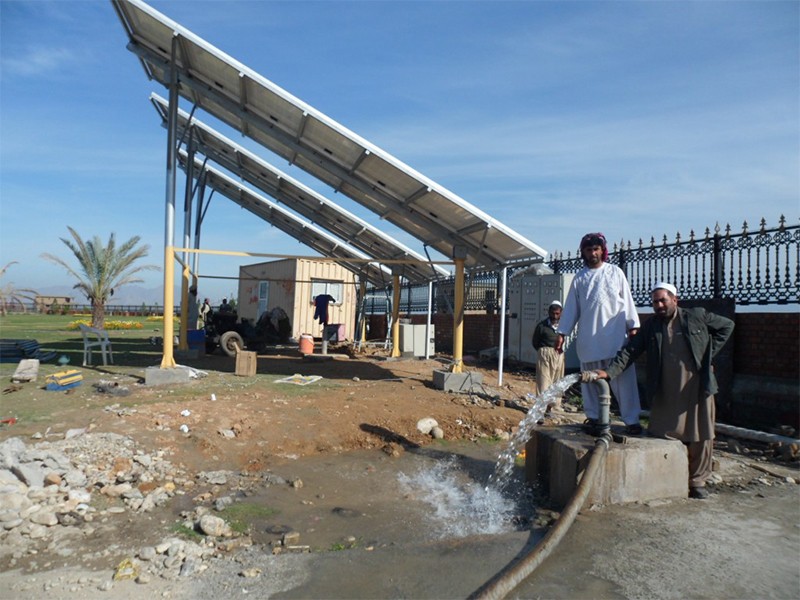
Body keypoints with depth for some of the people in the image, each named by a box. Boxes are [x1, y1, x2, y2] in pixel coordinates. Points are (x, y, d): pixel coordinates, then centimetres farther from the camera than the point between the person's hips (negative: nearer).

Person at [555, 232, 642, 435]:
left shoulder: (615, 272, 7)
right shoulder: (579, 277, 10)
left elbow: (627, 300, 5)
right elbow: (571, 307, 9)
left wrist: (632, 327, -1)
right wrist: (562, 333, 3)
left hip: (615, 335, -2)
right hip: (588, 337, 2)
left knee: (623, 378, -4)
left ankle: (631, 420, 1)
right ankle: (593, 417, 16)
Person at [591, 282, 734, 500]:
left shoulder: (697, 316, 1)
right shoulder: (651, 326, 6)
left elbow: (727, 326, 13)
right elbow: (630, 351, -2)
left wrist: (708, 353, 2)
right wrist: (610, 371, -16)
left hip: (697, 388, -1)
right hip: (665, 394, 1)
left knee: (700, 437, 5)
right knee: (664, 437, 4)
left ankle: (697, 481, 20)